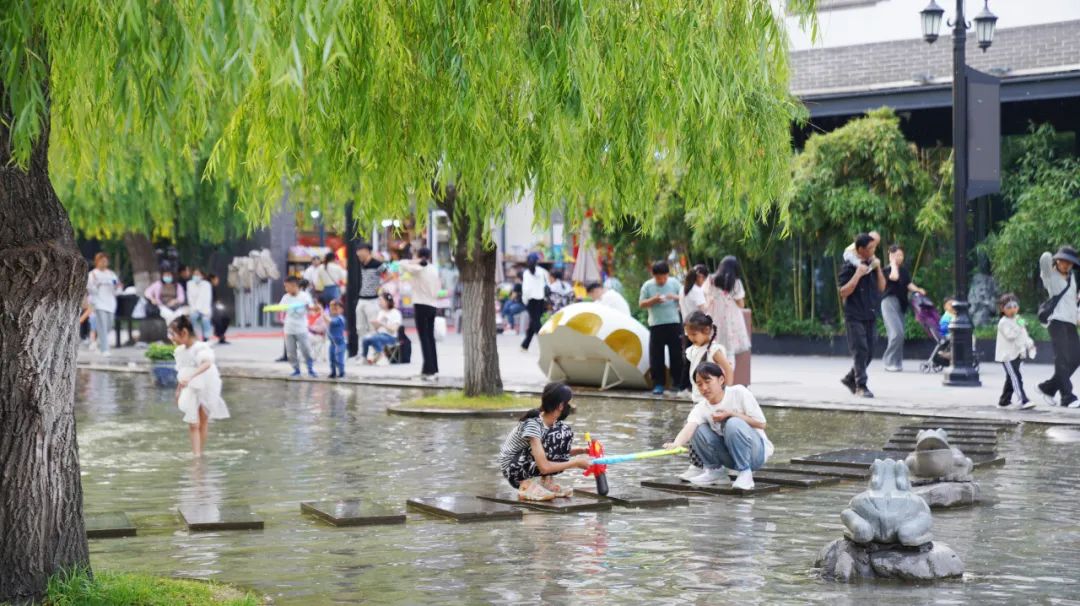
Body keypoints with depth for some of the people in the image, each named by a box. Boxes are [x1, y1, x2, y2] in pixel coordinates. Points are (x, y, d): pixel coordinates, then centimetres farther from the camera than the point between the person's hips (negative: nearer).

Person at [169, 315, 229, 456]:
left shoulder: (200, 347, -22)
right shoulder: (180, 351, 0)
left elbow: (207, 364, -42)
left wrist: (191, 377, -54)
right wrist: (178, 391, 16)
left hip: (205, 390, -5)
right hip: (190, 391, 5)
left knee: (203, 423, 9)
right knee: (193, 424, -4)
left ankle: (201, 452, 21)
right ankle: (196, 454, -8)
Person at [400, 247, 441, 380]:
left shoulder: (418, 269, -8)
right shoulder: (434, 269, 8)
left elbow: (402, 263, -2)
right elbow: (438, 288, 11)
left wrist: (416, 261, 0)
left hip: (421, 305, -6)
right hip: (432, 305, 6)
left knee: (424, 337, -5)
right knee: (430, 337, 13)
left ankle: (428, 370, -10)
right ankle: (434, 369, 14)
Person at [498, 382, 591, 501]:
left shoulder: (552, 421, -2)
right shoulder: (533, 424, -27)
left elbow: (561, 450, 14)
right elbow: (544, 467, -31)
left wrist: (583, 450, -3)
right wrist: (576, 463, -22)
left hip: (530, 466, 8)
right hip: (514, 470, -8)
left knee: (565, 432, -4)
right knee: (557, 435, -25)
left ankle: (544, 481, -3)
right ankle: (528, 486, -19)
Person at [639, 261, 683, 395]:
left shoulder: (674, 283, 4)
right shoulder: (647, 286, 2)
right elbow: (641, 303, 3)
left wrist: (675, 297, -13)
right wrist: (653, 300, -14)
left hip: (674, 324, 1)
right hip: (656, 325, -1)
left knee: (677, 354, 3)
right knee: (656, 355, -1)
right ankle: (658, 384, 4)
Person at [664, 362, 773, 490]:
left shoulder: (739, 393, -15)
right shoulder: (701, 408, -9)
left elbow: (761, 423, -14)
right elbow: (688, 428, -30)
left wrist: (731, 414, -25)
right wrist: (676, 444, -53)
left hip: (757, 451, -4)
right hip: (730, 455, 4)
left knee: (733, 423, -32)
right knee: (698, 430, -17)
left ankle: (745, 473, -21)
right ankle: (715, 469, 4)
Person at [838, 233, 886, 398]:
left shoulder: (872, 264, 10)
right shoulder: (849, 266, -8)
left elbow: (881, 287, 12)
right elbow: (843, 292, -14)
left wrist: (878, 269, -1)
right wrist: (858, 274, -20)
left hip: (870, 315, 6)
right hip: (855, 316, -6)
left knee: (868, 352, 8)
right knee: (860, 350, -10)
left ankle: (850, 379, 26)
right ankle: (861, 387, -7)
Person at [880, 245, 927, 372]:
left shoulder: (904, 270, 15)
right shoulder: (886, 270, -4)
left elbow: (909, 284, 6)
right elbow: (894, 277, -24)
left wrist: (918, 290, -13)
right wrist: (893, 263, -11)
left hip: (901, 304, 7)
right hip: (889, 302, -7)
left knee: (898, 334, 8)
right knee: (897, 333, -18)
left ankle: (897, 362, 14)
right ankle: (890, 362, -11)